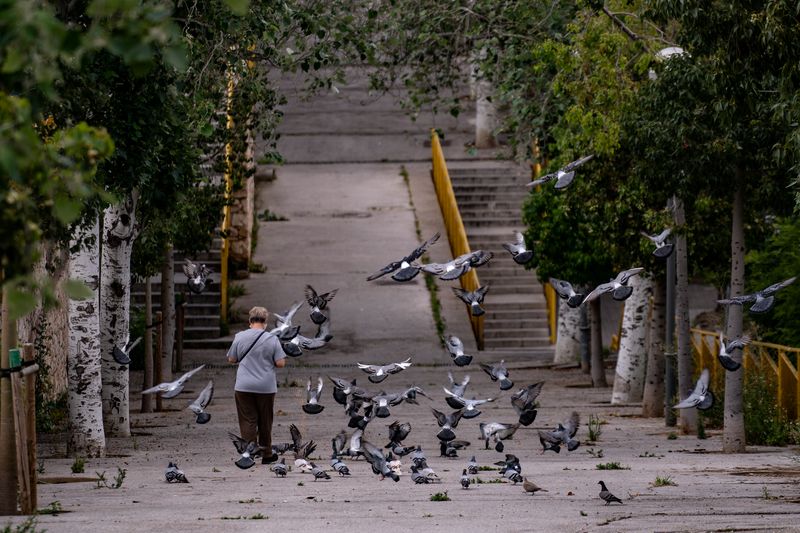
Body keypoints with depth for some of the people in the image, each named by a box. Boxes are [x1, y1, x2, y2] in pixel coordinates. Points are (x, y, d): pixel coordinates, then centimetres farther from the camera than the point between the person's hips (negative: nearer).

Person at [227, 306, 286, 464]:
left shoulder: (239, 337, -3)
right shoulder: (272, 339, -6)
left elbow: (231, 360, 5)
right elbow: (280, 363, -7)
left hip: (244, 387, 0)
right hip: (266, 387, 0)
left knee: (248, 422, 2)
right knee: (265, 422, 13)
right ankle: (266, 455, 23)